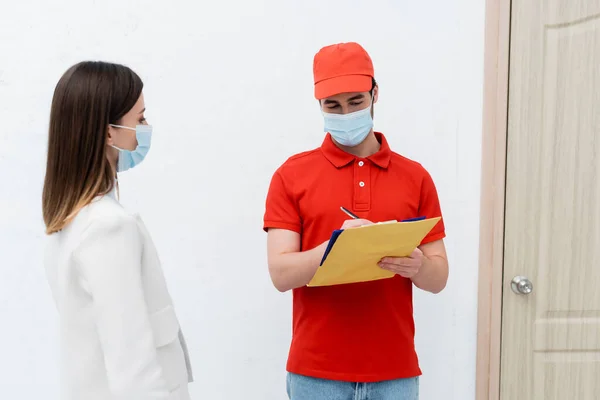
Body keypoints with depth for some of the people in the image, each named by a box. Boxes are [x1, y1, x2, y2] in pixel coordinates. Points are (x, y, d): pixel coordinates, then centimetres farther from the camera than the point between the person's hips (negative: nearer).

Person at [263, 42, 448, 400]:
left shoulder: (415, 177, 4)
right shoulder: (291, 176, -1)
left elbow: (439, 278, 4)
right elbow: (281, 273, -8)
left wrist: (417, 266, -18)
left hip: (394, 371, 2)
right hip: (317, 371, -1)